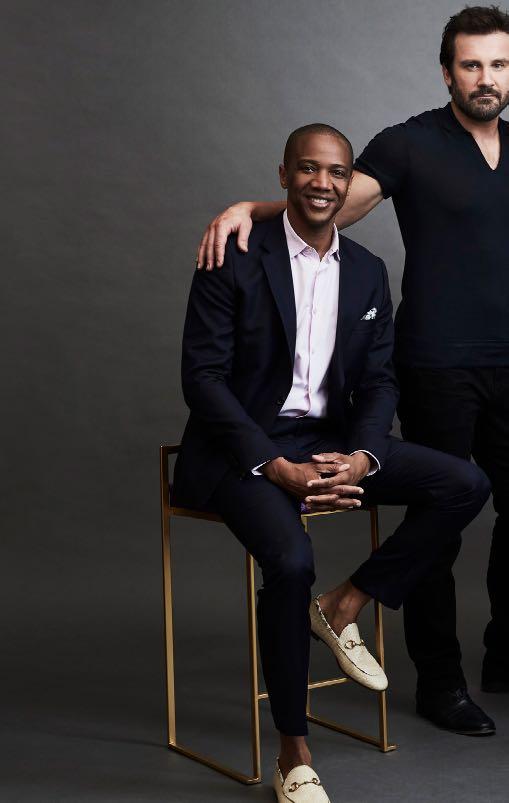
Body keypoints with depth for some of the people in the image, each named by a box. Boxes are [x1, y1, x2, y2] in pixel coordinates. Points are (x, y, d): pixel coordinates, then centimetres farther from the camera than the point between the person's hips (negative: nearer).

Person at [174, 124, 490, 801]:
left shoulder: (367, 272, 9)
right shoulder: (235, 258, -7)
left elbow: (378, 380, 10)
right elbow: (202, 376, -11)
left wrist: (361, 458, -12)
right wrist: (278, 468, -21)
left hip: (329, 440, 6)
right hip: (242, 448, -5)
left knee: (466, 485, -11)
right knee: (290, 561, -33)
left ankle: (344, 606, 1)